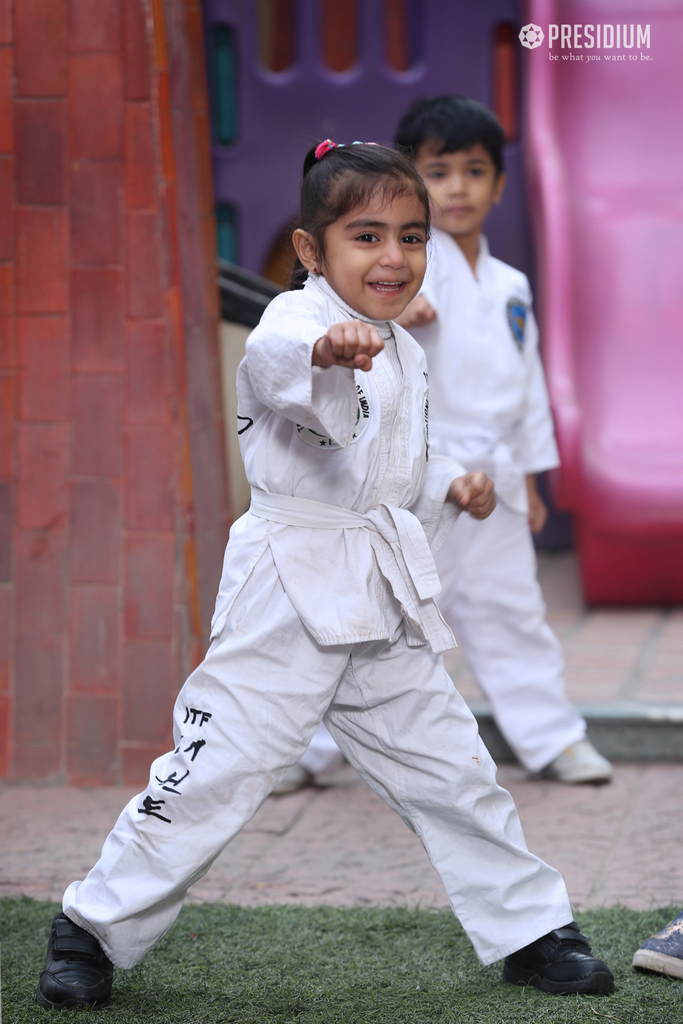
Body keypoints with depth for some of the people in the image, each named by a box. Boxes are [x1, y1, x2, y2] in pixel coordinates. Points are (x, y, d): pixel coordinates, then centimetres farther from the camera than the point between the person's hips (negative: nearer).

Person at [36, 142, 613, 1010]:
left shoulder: (402, 354, 14)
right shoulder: (295, 317, -12)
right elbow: (271, 360, -39)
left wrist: (449, 487, 9)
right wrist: (324, 350, -61)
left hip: (386, 601, 7)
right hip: (291, 592, -7)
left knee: (450, 770, 12)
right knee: (213, 775, -5)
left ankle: (529, 932, 26)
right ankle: (96, 928, 11)